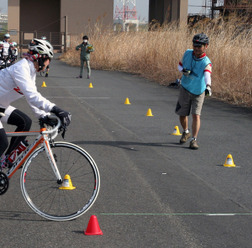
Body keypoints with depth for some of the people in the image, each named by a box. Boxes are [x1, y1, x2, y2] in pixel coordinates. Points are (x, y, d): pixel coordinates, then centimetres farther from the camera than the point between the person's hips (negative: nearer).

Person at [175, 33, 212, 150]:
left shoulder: (206, 63, -23)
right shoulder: (188, 53, -9)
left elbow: (207, 75, -43)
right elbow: (180, 65, 9)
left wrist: (208, 86, -63)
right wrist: (183, 70, -15)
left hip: (198, 92, -3)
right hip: (185, 89, 4)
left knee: (196, 115, -12)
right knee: (182, 114, 11)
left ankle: (193, 140, -5)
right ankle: (186, 132, 38)